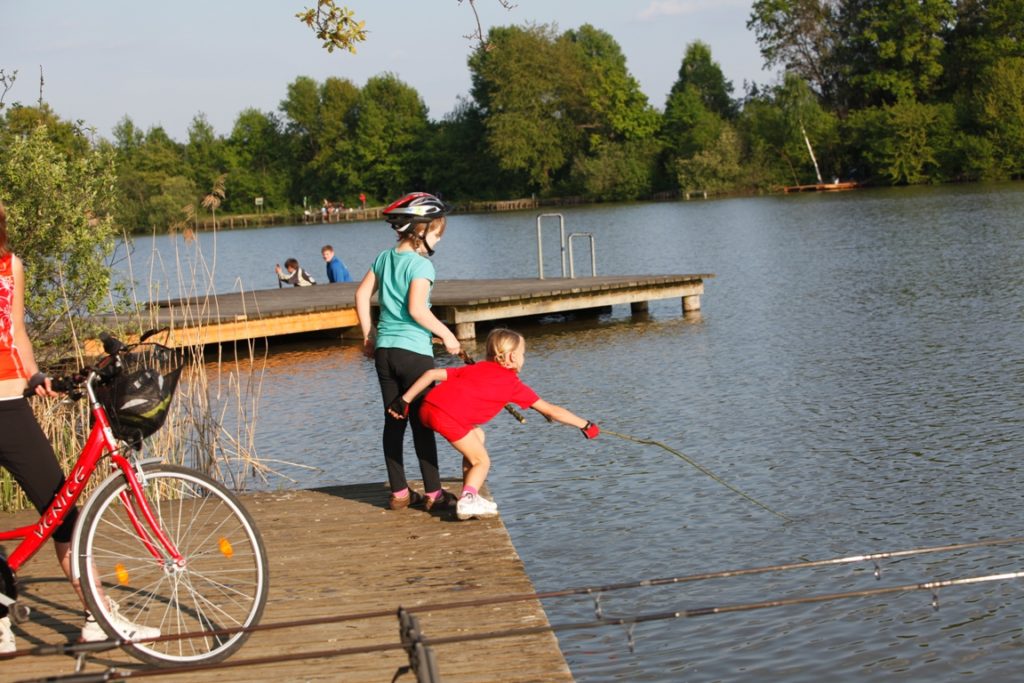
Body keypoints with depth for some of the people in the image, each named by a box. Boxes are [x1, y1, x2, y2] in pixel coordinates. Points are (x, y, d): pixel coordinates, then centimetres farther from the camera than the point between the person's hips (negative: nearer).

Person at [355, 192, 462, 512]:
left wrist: (368, 336, 20)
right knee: (422, 423, 1)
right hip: (414, 351, -7)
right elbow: (417, 309, -22)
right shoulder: (421, 264, -13)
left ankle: (399, 492, 16)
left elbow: (361, 294, 13)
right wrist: (446, 334, -12)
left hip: (384, 350, 7)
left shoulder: (384, 258, 10)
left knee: (393, 422, 11)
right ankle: (433, 493, 7)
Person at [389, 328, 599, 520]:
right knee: (481, 461, 13)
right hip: (449, 417, -6)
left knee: (477, 436, 27)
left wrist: (404, 401, 19)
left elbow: (432, 373, 19)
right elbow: (550, 411, 20)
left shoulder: (475, 368, 29)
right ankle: (468, 501, -7)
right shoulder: (513, 384, 15)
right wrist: (584, 425, 29)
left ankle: (470, 496, 24)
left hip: (427, 406, 6)